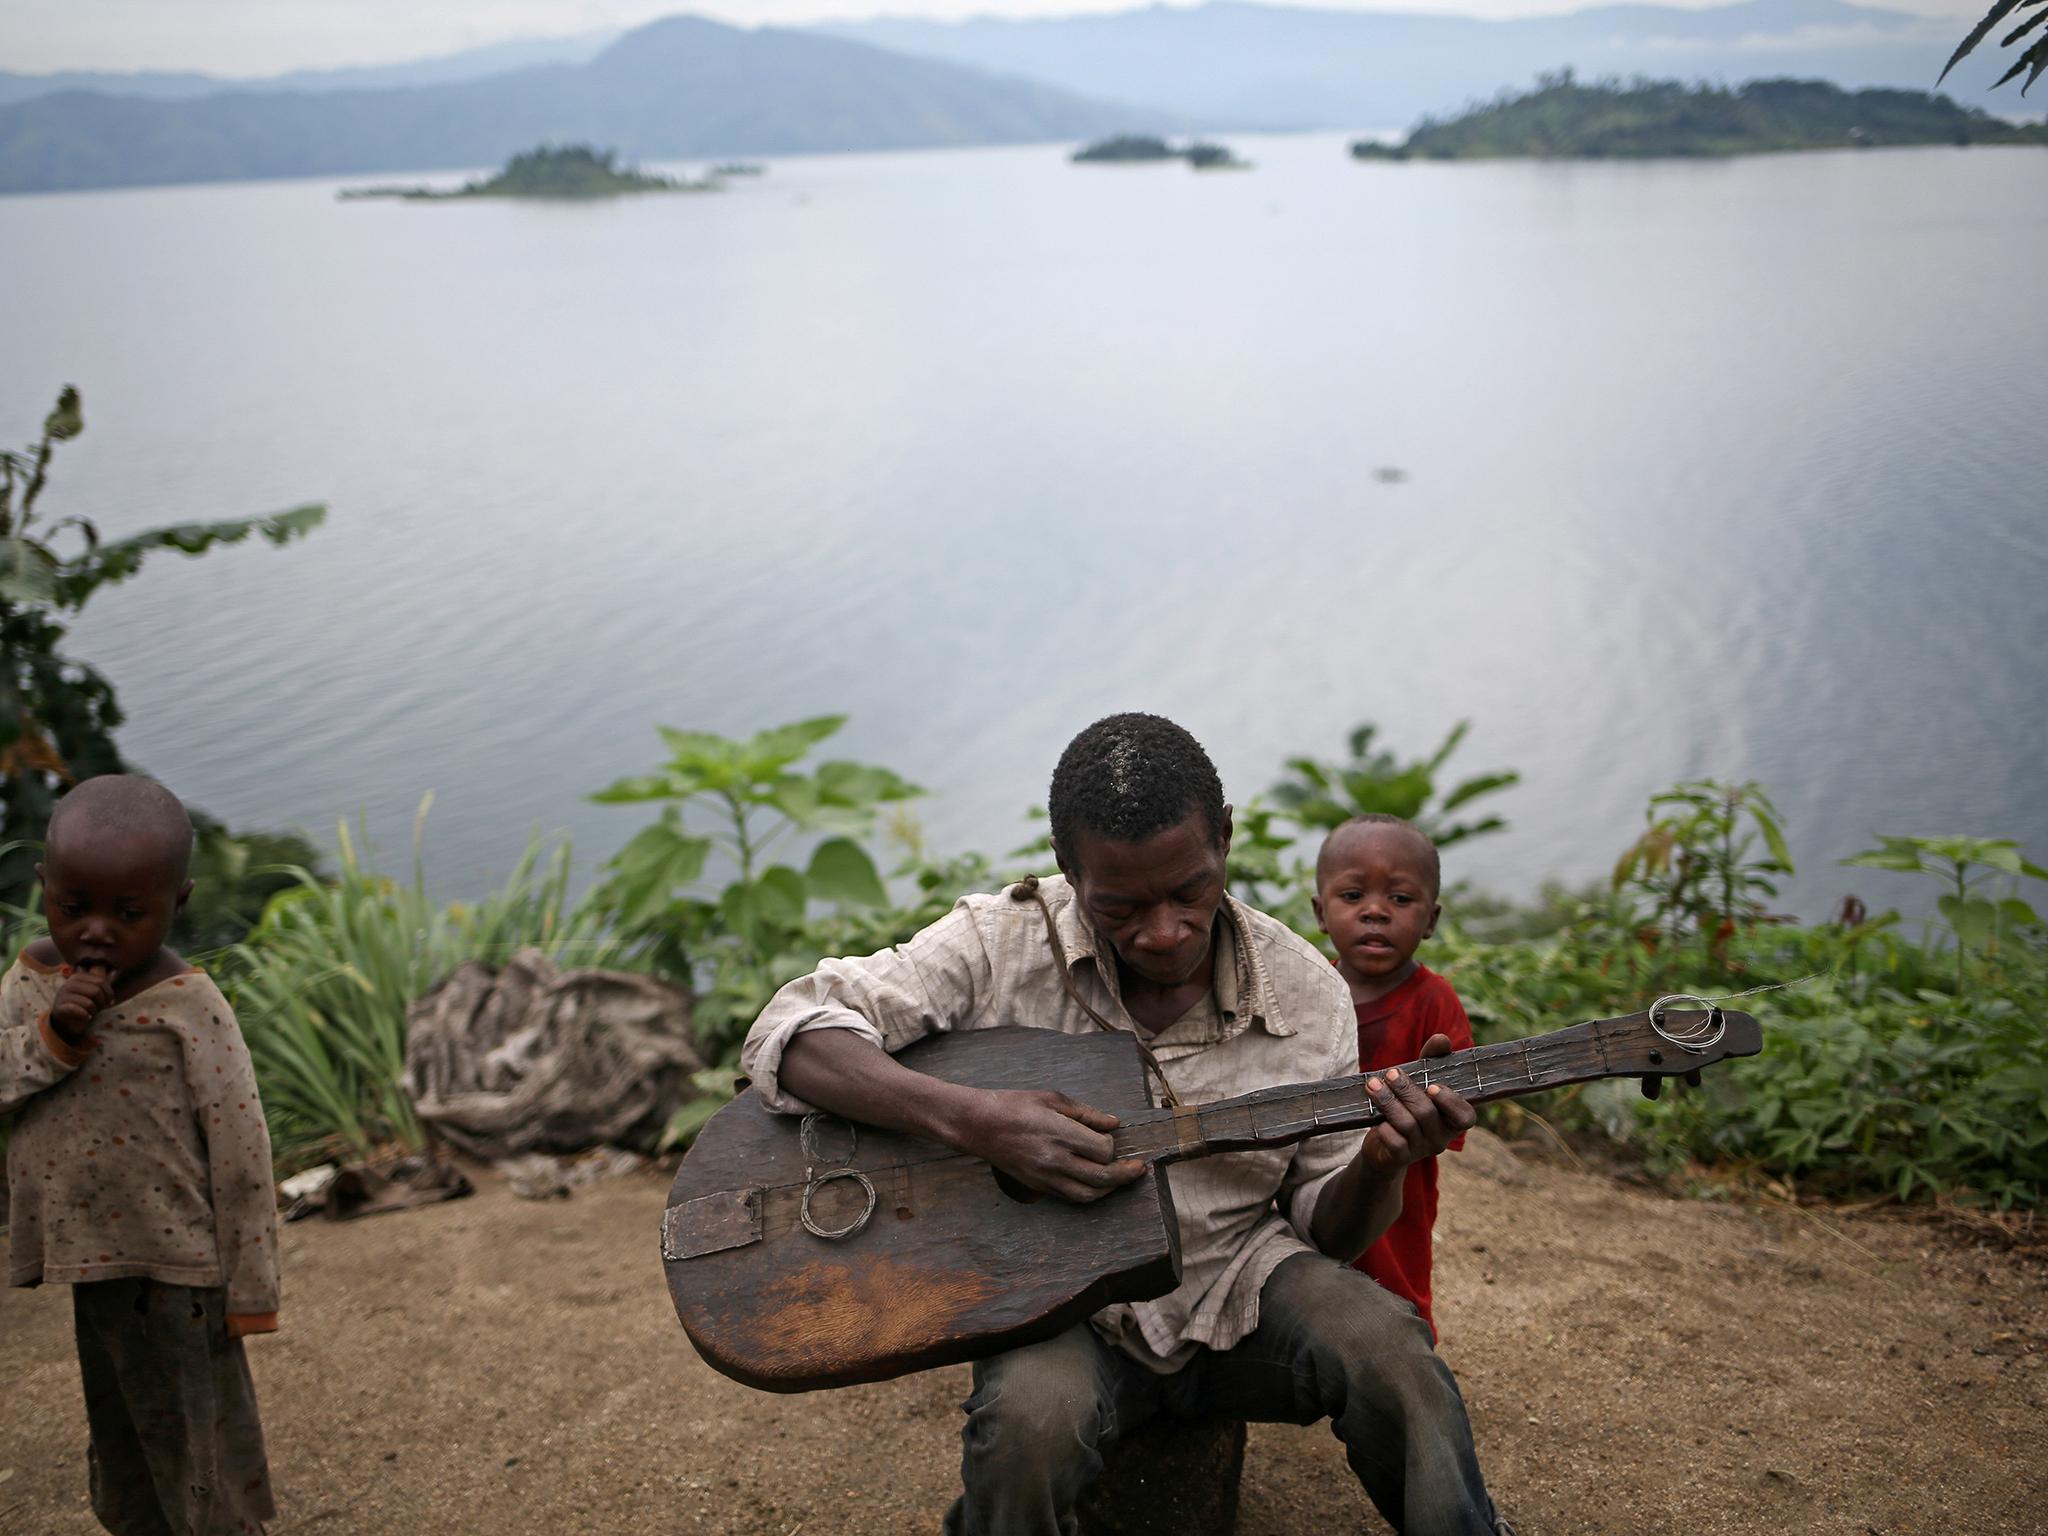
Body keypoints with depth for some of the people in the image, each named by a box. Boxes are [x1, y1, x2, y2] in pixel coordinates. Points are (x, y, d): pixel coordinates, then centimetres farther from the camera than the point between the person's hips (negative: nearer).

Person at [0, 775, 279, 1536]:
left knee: (195, 1438, 7)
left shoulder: (188, 1007, -16)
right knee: (118, 1440, 21)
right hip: (87, 1265, 5)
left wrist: (250, 1290, -11)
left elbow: (241, 1153, -13)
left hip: (175, 1269, -5)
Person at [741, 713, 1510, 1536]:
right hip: (1056, 1295, -1)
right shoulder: (1000, 942, -9)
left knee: (1394, 1361, -29)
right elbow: (787, 1033, -17)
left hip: (1238, 1285, 2)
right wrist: (969, 1118, -31)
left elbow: (1327, 1228, 6)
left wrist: (1381, 1163, -20)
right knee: (1026, 1423, -35)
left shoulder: (1304, 993, -2)